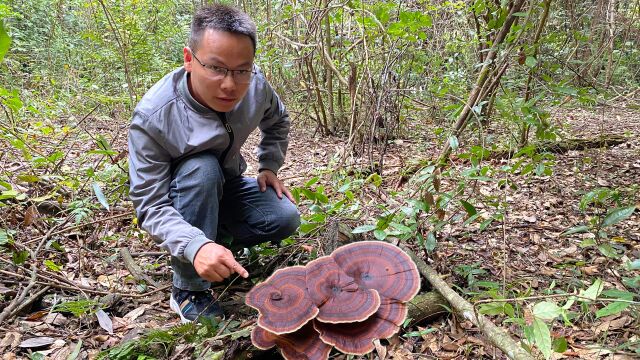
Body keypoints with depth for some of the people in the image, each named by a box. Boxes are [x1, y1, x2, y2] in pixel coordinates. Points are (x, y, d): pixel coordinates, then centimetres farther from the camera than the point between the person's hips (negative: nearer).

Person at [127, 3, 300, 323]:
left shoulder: (255, 86, -20)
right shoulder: (152, 117, -34)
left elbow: (277, 120, 5)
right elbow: (150, 205, -32)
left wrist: (269, 166, -6)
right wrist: (195, 245, -49)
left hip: (224, 187, 4)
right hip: (177, 200, -3)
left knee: (285, 219, -19)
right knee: (202, 168, -37)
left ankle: (218, 238, 7)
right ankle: (188, 289, -24)